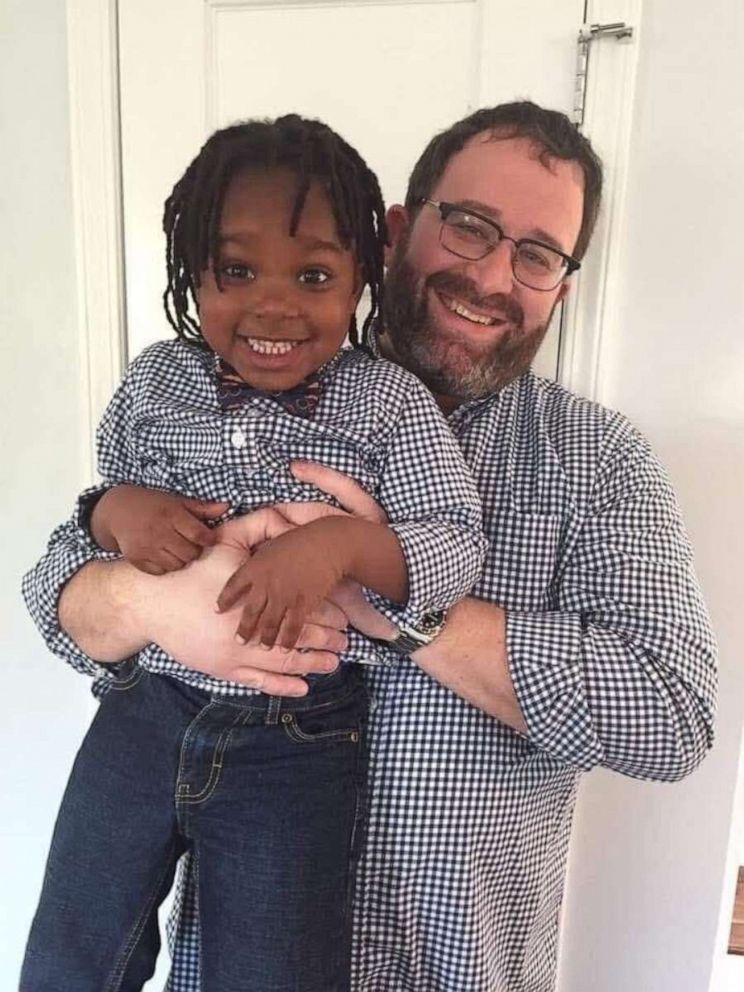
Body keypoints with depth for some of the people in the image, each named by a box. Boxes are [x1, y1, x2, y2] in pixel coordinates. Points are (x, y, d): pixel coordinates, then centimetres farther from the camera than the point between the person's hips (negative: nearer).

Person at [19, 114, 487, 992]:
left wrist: (344, 541, -31)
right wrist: (111, 512, -14)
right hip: (141, 714, 4)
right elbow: (67, 555, 10)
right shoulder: (152, 382, 0)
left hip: (299, 746, -3)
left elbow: (458, 546, -13)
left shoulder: (388, 403, -10)